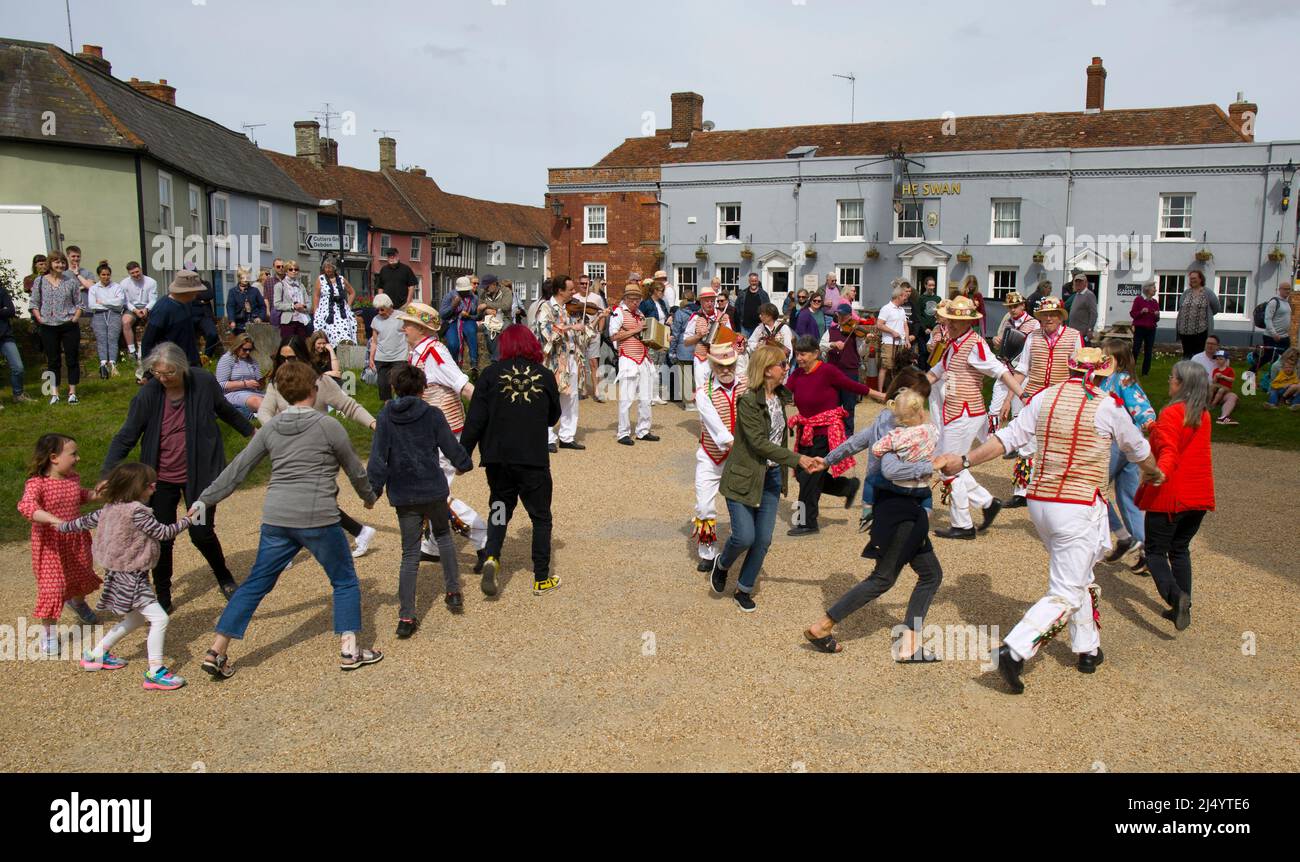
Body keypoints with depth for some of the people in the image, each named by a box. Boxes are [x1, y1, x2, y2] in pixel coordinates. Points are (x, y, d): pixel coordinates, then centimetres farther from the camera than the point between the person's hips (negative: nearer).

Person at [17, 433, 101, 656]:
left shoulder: (73, 479, 0)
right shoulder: (37, 483, -22)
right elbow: (26, 506, -39)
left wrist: (96, 493, 1)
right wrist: (53, 519, -51)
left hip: (76, 541, 6)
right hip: (50, 545, -6)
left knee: (82, 578, 23)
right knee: (52, 586, -8)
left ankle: (77, 603, 56)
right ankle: (47, 631, 9)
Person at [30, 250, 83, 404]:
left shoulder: (71, 281, 4)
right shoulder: (40, 281, 4)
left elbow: (78, 303, 7)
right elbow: (34, 304, 7)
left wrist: (76, 317, -6)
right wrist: (39, 318, -4)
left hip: (69, 326, 0)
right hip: (48, 327, 0)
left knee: (72, 359, 2)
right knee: (53, 361, 6)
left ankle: (72, 392, 10)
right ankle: (54, 393, 10)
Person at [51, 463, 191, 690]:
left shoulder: (111, 508, 4)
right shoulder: (137, 511, -22)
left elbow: (87, 520, 18)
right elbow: (162, 532, -16)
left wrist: (63, 526, 35)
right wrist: (187, 521, -4)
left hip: (120, 574, 10)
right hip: (131, 577, -10)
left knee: (134, 619, 25)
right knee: (159, 619, -10)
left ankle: (95, 655, 37)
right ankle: (155, 673, -9)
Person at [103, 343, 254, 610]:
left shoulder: (204, 382, -11)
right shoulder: (148, 393, -13)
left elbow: (225, 410, 9)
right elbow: (126, 436, -8)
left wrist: (250, 431, 24)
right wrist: (107, 474, -17)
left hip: (199, 475, 0)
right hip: (161, 479, 1)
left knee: (202, 533, 5)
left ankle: (224, 578, 34)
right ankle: (162, 598, 23)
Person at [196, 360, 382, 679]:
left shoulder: (270, 428, 7)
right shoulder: (328, 426, -6)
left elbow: (237, 469, 9)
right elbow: (355, 469, 4)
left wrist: (204, 500, 18)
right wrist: (369, 496, 23)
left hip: (276, 520, 5)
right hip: (318, 520, -4)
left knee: (256, 583, 14)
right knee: (345, 582, 12)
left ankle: (216, 652, 15)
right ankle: (349, 650, 12)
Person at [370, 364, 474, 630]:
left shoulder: (385, 416, -1)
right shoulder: (433, 415, -5)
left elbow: (378, 456, -5)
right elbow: (451, 448, 0)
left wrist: (373, 488, 1)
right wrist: (464, 464, 20)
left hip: (403, 496, 1)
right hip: (434, 490, -1)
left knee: (410, 554, 6)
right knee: (443, 536, 25)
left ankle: (406, 618, 1)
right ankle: (453, 592, 25)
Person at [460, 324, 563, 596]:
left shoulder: (490, 374, -4)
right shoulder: (545, 375, -1)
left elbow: (475, 420, -7)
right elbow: (553, 418, 12)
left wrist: (463, 455, 1)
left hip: (497, 458, 1)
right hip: (533, 459, -1)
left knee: (501, 508, 20)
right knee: (540, 516, 12)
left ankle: (492, 557, -4)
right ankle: (542, 579, 14)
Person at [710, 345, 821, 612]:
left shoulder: (780, 396, 4)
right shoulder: (748, 401, -20)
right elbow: (759, 443, -24)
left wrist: (784, 471, 15)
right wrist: (797, 459, -26)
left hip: (771, 476, 7)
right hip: (744, 476, -7)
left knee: (763, 540, 6)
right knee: (744, 537, -9)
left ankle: (744, 590, 23)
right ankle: (721, 565, 24)